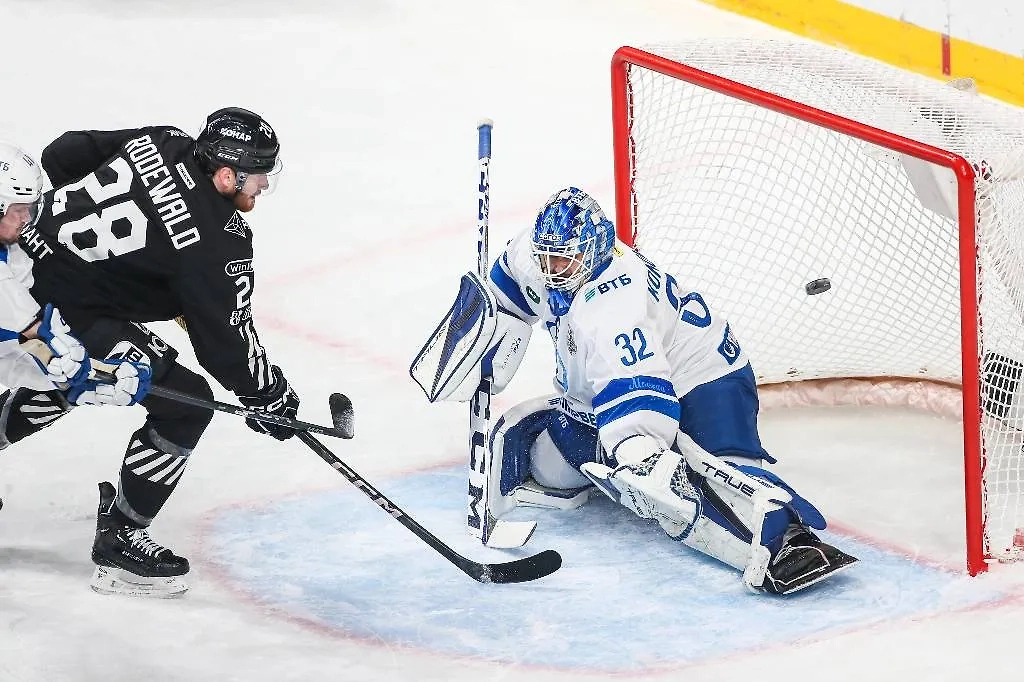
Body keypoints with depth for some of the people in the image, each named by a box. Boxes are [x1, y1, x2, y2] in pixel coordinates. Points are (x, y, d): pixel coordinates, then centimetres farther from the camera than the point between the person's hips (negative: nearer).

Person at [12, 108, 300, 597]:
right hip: (67, 313, -9)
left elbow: (60, 157, 11)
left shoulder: (158, 143, 1)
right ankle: (118, 541, 5)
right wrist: (267, 395, 1)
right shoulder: (217, 241, -19)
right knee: (186, 404, -5)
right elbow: (223, 339, -13)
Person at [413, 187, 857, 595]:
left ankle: (789, 540, -55)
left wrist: (643, 454, -58)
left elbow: (635, 395, -44)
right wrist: (481, 362, 10)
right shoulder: (532, 257, -10)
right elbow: (503, 297, 15)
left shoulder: (612, 303, -34)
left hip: (699, 380, -10)